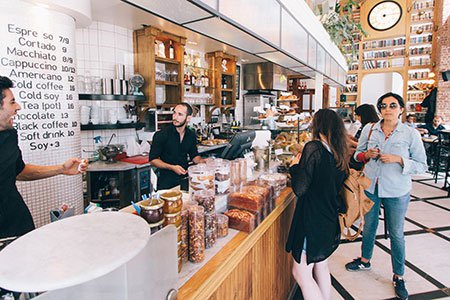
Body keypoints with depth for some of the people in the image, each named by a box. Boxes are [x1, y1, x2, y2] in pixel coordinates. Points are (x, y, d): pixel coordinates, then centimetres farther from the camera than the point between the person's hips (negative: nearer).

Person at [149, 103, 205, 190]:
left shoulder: (191, 135, 3)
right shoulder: (161, 135, -12)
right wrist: (172, 167, -22)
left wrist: (203, 161, -7)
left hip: (185, 179, 4)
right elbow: (153, 160, -10)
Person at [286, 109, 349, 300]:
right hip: (330, 219, 9)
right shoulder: (339, 152, 4)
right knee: (321, 266, 24)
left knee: (301, 272, 4)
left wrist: (295, 166, -5)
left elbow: (300, 189, -22)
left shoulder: (314, 148, -19)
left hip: (312, 219, -8)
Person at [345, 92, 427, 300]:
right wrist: (366, 154, -13)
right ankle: (365, 260, 43)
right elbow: (357, 153, 8)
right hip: (370, 186, 3)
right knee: (369, 226, 19)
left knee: (396, 234, 10)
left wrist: (398, 159, -21)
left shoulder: (411, 134, -8)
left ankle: (398, 277, 30)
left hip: (396, 191, -2)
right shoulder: (369, 130, -1)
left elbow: (422, 166, -6)